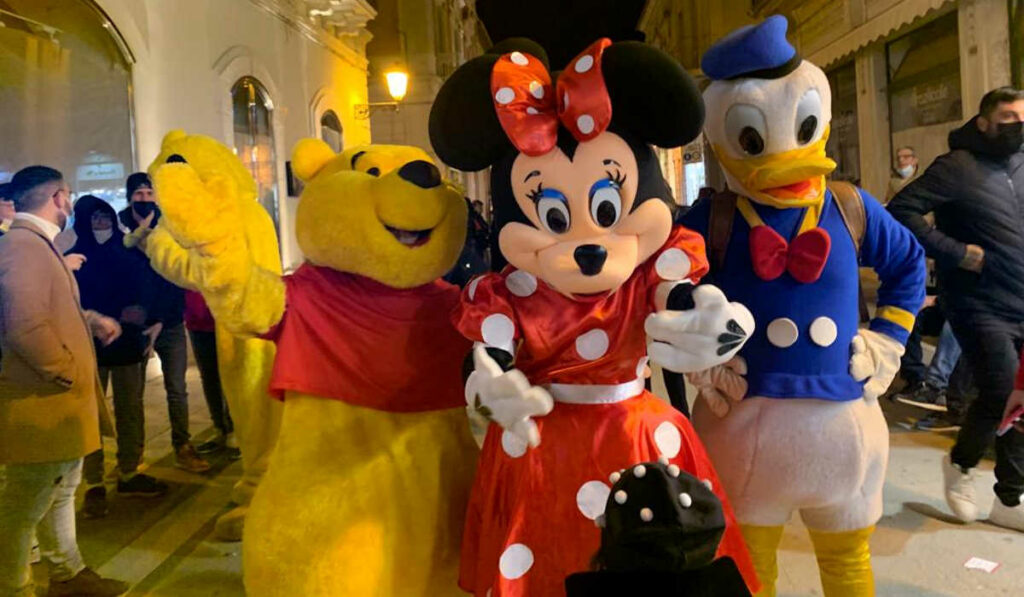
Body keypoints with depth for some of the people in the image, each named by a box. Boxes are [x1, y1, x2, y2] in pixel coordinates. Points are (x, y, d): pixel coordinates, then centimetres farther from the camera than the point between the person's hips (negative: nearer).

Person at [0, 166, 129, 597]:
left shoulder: (38, 245, 14)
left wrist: (92, 321, 11)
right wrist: (69, 373, -18)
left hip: (57, 400, 11)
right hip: (40, 402, -11)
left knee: (62, 491, 22)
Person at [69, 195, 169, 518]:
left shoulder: (127, 251, 7)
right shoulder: (74, 255, -1)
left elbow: (144, 291, 6)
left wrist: (150, 320, -11)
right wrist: (117, 316, -13)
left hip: (127, 340, 3)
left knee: (131, 409, 8)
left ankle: (129, 474, 21)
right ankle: (94, 486, 6)